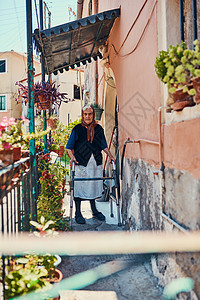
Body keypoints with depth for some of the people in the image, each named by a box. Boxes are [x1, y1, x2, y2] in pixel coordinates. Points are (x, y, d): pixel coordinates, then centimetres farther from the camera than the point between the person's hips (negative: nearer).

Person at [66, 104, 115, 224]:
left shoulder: (98, 129, 9)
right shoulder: (78, 129, -2)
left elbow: (103, 145, 16)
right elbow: (69, 147, -2)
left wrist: (110, 155, 3)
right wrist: (72, 157, -19)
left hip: (96, 162, 4)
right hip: (81, 162, -3)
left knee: (94, 185, 12)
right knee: (79, 187, -1)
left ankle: (94, 210, 29)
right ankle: (78, 213, 13)